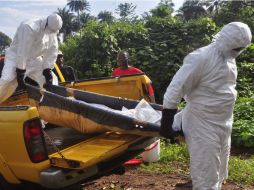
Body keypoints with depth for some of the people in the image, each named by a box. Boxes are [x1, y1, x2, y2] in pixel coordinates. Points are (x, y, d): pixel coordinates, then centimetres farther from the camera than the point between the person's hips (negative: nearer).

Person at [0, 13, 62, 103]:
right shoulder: (29, 28, -32)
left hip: (34, 59, 7)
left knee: (51, 79, 1)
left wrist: (47, 70, -12)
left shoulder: (52, 32, -9)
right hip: (16, 57, -6)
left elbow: (52, 53, -5)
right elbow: (22, 53, -32)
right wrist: (20, 74, -30)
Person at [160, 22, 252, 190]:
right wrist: (166, 123, -20)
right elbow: (175, 89, -21)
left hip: (223, 125, 8)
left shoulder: (229, 59, 6)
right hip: (203, 125, -8)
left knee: (219, 175, 22)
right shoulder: (202, 58, -20)